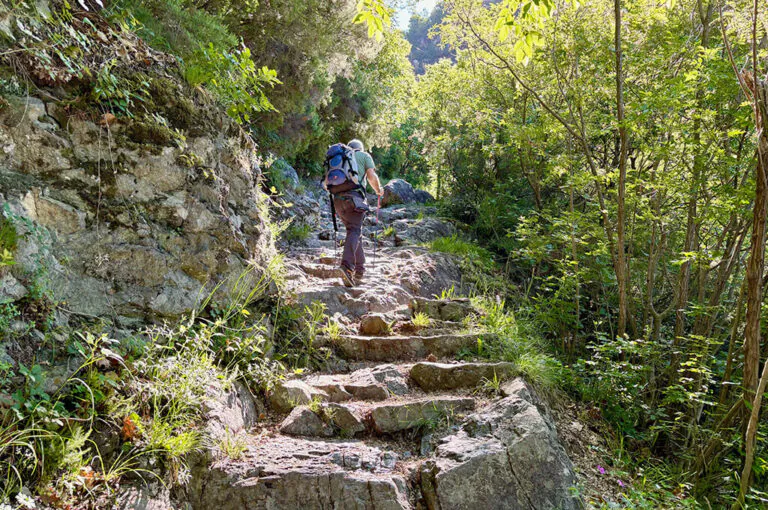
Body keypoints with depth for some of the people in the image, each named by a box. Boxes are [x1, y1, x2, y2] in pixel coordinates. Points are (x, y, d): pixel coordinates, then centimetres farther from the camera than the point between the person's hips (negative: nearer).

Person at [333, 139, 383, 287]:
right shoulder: (364, 156, 16)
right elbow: (371, 176, 3)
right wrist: (379, 190, 19)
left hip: (338, 198, 5)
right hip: (355, 196, -5)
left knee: (354, 231, 15)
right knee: (354, 231, -12)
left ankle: (359, 269, 16)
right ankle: (347, 266, -34)